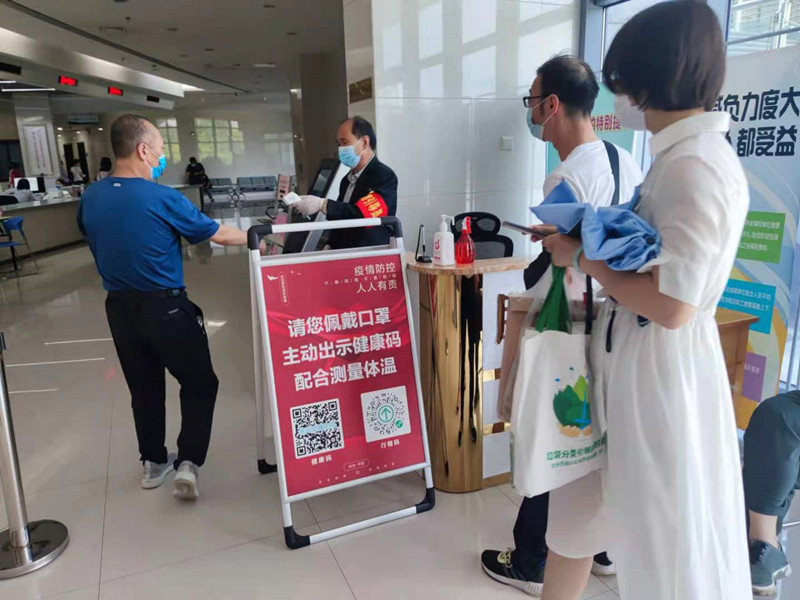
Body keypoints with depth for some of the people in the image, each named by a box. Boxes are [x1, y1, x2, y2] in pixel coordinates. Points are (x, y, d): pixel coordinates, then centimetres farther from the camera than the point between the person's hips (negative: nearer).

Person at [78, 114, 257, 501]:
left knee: (144, 389, 18)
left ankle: (154, 463, 31)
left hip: (120, 309, 6)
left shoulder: (90, 198, 0)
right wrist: (253, 238, 9)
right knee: (199, 384, 10)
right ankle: (188, 462, 2)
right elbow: (219, 234, -7)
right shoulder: (163, 199, -17)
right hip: (165, 308, -5)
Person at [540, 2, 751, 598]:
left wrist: (582, 258, -14)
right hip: (628, 363, 9)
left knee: (670, 535, 12)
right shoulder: (682, 157, 9)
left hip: (661, 372, -9)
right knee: (580, 509, 23)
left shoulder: (698, 166, -20)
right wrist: (580, 240, 8)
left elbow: (671, 305, -25)